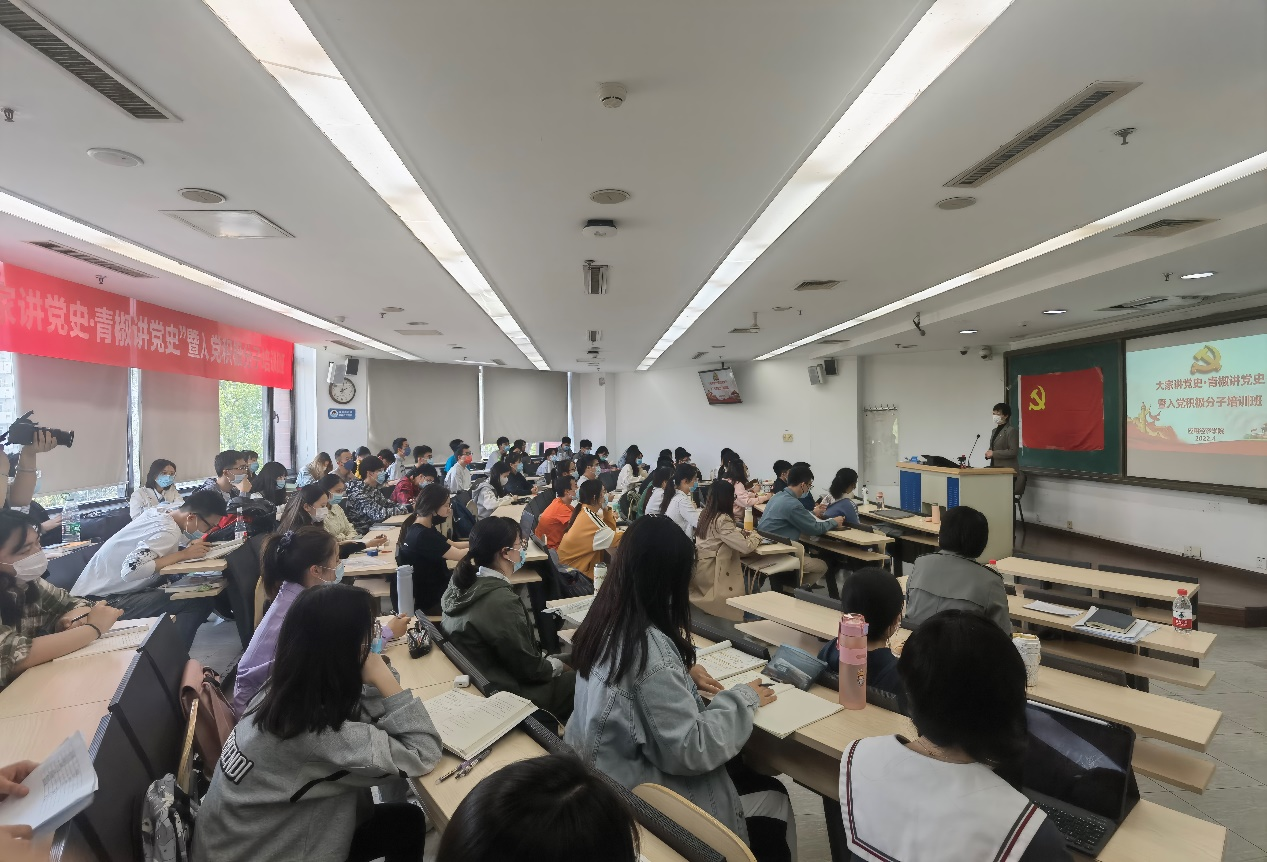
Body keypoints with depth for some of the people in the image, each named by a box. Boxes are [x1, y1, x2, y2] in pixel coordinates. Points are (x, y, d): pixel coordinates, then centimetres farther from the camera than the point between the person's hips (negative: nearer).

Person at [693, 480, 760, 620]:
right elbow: (745, 547, -22)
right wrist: (755, 536, -2)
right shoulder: (722, 519, -21)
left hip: (700, 567, 9)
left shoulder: (705, 514, 7)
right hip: (711, 573, -9)